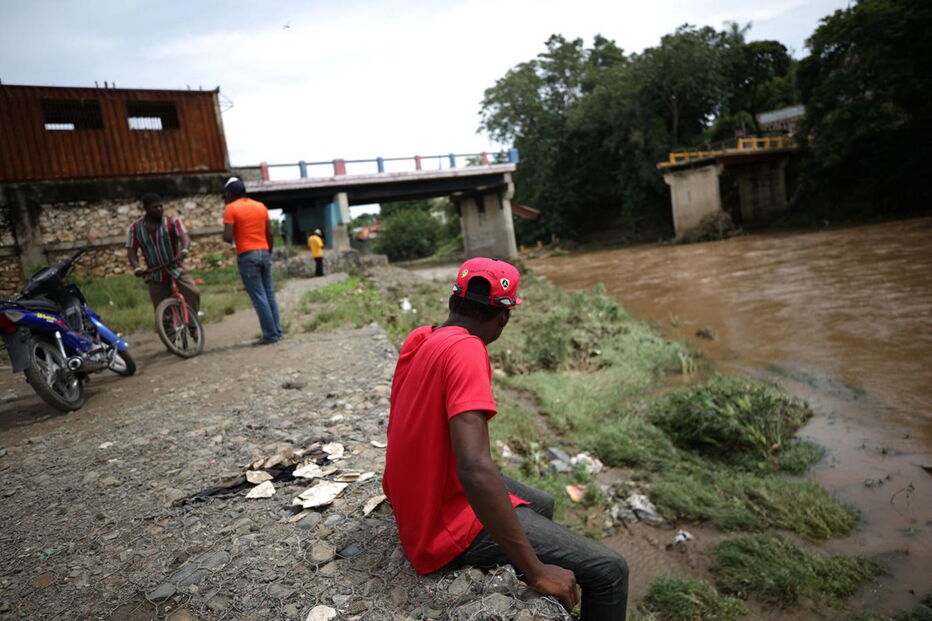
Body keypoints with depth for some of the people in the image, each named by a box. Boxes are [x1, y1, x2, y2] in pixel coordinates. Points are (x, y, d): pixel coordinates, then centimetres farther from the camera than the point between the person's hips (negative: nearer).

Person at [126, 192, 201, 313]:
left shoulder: (172, 221, -3)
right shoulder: (135, 228, 2)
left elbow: (184, 237, -19)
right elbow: (131, 251, -3)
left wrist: (184, 249, -42)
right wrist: (136, 268, -22)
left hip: (177, 269, -1)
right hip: (156, 275, 2)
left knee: (193, 293, -23)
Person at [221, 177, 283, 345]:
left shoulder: (231, 208, -4)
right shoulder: (261, 206, 13)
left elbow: (228, 237, -12)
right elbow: (270, 234, 11)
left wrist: (232, 239, 10)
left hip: (247, 256, -6)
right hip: (264, 253, 6)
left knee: (259, 297, -4)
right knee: (270, 295, 10)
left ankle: (270, 334, -3)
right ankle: (277, 331, 12)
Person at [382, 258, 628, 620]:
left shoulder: (419, 338, 0)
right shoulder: (464, 349, -26)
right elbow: (475, 470, -35)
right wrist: (536, 571, -26)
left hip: (423, 501, 10)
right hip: (448, 526, -9)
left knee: (542, 505, 30)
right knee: (608, 571, -5)